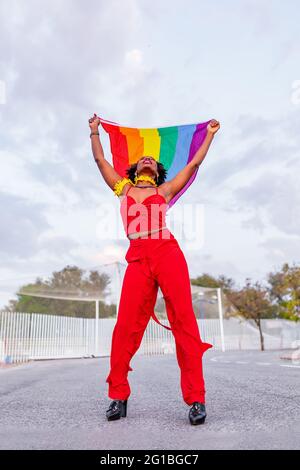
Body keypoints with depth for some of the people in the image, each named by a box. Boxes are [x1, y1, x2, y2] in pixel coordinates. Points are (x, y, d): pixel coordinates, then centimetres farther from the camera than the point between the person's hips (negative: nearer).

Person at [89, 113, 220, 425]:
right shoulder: (123, 188, 26)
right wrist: (94, 131, 43)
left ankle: (196, 399, -5)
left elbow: (194, 164, 30)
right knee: (126, 326, -8)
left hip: (168, 254, 0)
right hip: (137, 259, 1)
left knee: (184, 323, -9)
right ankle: (118, 396, 5)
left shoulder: (165, 190, 23)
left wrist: (209, 134, 39)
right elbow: (100, 159, 33)